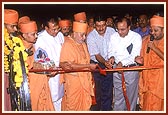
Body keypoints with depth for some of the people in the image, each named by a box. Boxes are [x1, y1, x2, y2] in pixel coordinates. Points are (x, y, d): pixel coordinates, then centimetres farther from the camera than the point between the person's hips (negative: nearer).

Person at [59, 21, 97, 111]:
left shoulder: (83, 44, 11)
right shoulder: (68, 45, -16)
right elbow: (70, 65, -23)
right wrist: (88, 66, -22)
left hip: (84, 80, 8)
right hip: (73, 81, -8)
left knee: (85, 105, 14)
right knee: (73, 106, 4)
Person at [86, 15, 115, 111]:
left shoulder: (111, 31, -7)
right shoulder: (91, 37, -16)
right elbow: (97, 55, -19)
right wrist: (105, 62, -35)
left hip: (109, 63, 3)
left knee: (108, 90, 9)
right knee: (96, 91, 0)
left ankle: (107, 109, 24)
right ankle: (95, 109, 18)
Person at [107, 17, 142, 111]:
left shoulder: (136, 37, -9)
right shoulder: (114, 36, 4)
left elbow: (135, 56, -16)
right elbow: (111, 51, 12)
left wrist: (122, 63, -25)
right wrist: (112, 57, -11)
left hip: (131, 69, -3)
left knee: (131, 95, 7)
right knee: (118, 95, 13)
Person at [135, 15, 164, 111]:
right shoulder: (146, 40, 8)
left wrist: (154, 48, -18)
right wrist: (140, 60, -3)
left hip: (161, 81, -4)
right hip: (148, 81, 4)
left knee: (160, 106, 3)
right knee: (147, 107, 5)